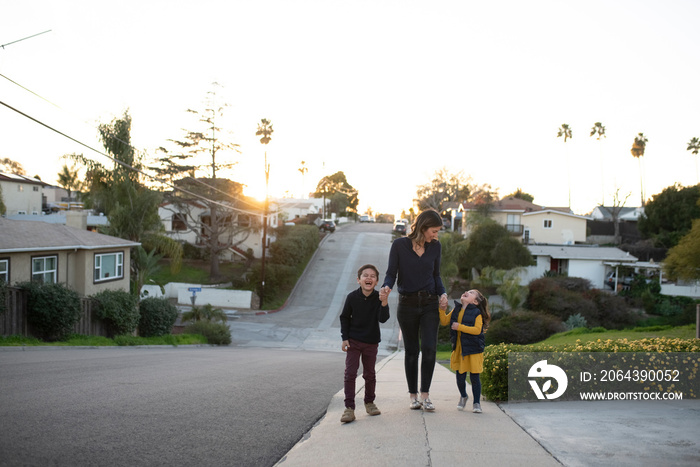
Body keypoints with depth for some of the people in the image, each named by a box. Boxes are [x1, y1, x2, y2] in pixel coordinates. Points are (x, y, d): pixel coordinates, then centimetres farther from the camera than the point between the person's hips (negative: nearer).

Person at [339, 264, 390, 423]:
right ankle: (349, 408, -3)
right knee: (350, 373, -7)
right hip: (353, 341, -1)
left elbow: (383, 319, -20)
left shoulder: (379, 298, -10)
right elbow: (344, 318, 0)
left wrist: (384, 302, -35)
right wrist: (345, 338, -4)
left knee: (370, 374, 12)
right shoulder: (352, 297, -11)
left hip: (371, 343, 1)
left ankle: (369, 402, 32)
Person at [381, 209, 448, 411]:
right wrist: (386, 287, -26)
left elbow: (436, 275, 13)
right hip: (407, 304, -2)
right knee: (412, 351, 6)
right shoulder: (399, 245, -7)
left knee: (429, 348, -10)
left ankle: (425, 395, 1)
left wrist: (442, 293, -4)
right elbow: (391, 273, -5)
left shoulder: (435, 247, 3)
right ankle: (413, 395, 19)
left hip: (430, 304, 2)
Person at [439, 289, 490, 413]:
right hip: (459, 349, 4)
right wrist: (442, 310, -6)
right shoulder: (456, 310, 10)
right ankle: (463, 396, 34)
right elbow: (444, 322, 9)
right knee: (460, 377, 8)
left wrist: (460, 327, -21)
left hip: (473, 350, -4)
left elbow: (477, 330, -18)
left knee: (474, 377, 1)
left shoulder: (477, 313, -7)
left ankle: (477, 403, 15)